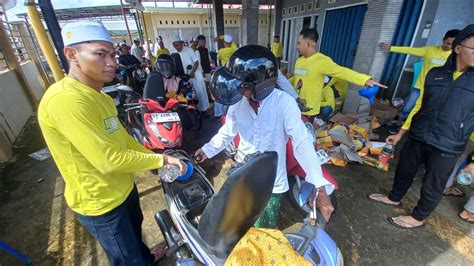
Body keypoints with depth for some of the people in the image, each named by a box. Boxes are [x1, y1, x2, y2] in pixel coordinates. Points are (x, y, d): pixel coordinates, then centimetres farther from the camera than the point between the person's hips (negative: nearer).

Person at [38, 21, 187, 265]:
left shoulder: (98, 96, 3)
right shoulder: (65, 100, -30)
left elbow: (122, 138, 6)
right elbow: (109, 160, -32)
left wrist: (155, 159, -1)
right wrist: (162, 159, -21)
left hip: (123, 187, 10)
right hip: (100, 203, -9)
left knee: (135, 229, 34)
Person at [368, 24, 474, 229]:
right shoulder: (435, 74, 3)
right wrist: (401, 132, 12)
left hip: (447, 147, -3)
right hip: (417, 137, 3)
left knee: (432, 186, 12)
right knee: (404, 171, 19)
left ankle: (418, 217, 35)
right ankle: (394, 197, 44)